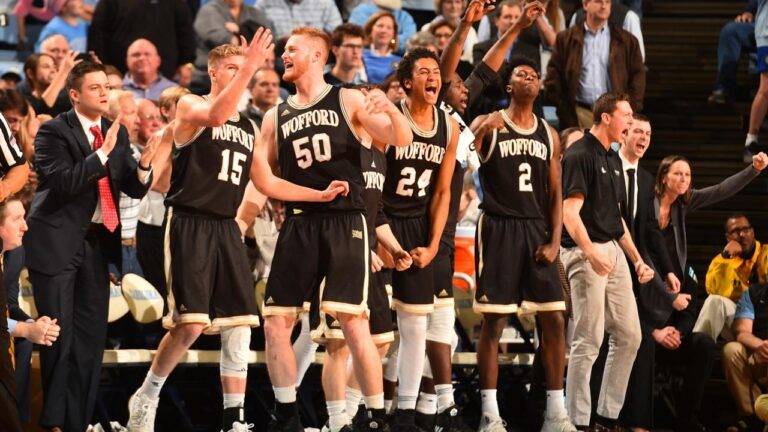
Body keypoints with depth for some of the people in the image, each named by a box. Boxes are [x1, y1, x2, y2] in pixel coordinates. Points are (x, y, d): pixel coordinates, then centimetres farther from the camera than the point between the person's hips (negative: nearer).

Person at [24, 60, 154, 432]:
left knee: (92, 335, 7)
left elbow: (133, 189, 8)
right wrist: (102, 154, -24)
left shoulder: (117, 133, 10)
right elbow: (62, 183, -20)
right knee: (59, 335, -4)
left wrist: (143, 166, -13)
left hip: (97, 241, 6)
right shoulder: (53, 132, -8)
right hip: (57, 242, -6)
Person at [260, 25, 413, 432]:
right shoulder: (276, 117, 13)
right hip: (298, 225, 5)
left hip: (344, 223, -4)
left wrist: (390, 109, -26)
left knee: (353, 322, -11)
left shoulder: (348, 101, 1)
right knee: (276, 322, 1)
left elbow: (402, 140, -7)